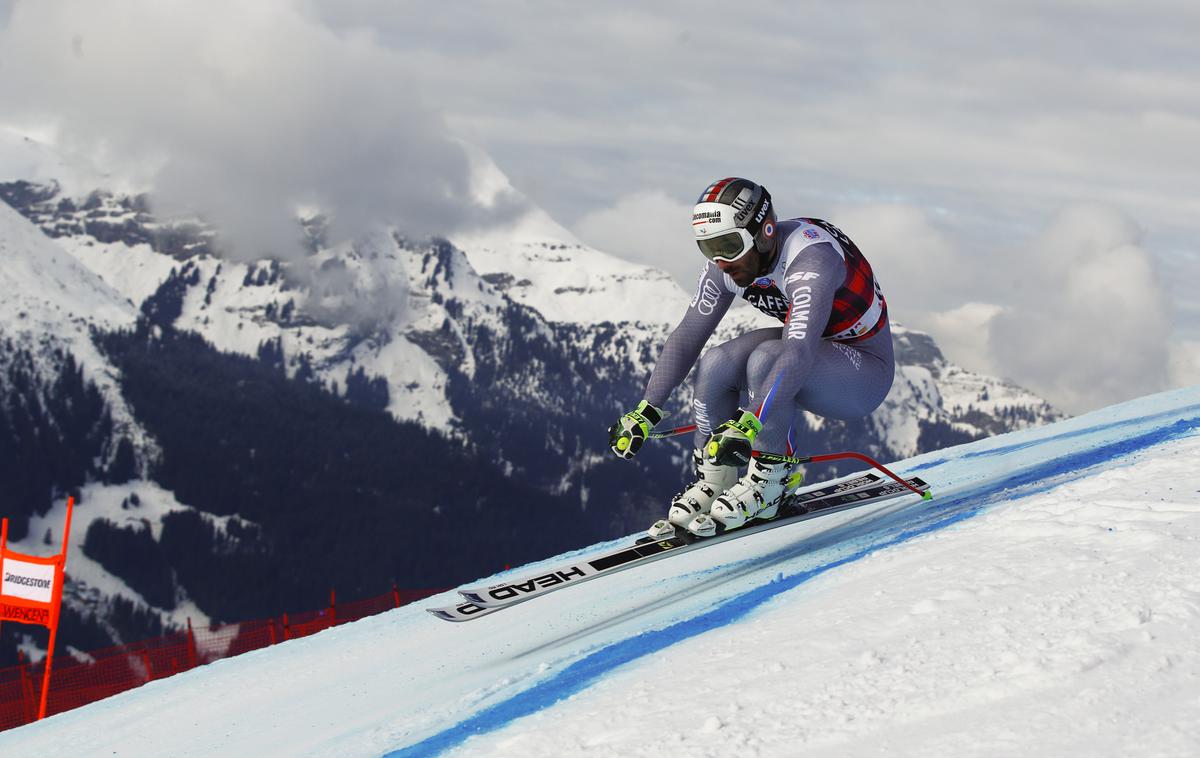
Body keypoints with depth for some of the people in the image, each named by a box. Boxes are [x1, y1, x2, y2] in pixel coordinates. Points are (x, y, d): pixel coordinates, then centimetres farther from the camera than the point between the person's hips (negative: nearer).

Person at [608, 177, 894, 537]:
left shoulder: (810, 261, -34)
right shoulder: (729, 263, -12)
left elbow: (798, 356, -45)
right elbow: (687, 336, -8)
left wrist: (747, 425, -55)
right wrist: (643, 414, -16)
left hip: (864, 370, -7)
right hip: (813, 345, 7)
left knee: (765, 360, -32)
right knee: (716, 365, -17)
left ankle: (770, 481, -17)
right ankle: (713, 481, -2)